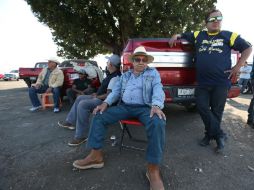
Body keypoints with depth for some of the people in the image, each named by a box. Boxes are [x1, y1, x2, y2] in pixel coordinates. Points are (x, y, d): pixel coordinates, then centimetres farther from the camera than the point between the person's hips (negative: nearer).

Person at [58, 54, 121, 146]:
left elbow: (108, 95, -28)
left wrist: (96, 97, -12)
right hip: (100, 97, 11)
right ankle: (70, 122, 24)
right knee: (80, 98, 17)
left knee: (82, 104, -29)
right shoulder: (112, 74, 10)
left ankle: (80, 136, -21)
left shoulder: (115, 77, -23)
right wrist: (97, 94, 10)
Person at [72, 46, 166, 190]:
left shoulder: (153, 73, 9)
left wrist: (156, 105, -28)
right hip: (124, 107, 4)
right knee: (99, 116, -12)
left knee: (158, 123, -35)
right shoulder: (125, 75, 20)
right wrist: (106, 103, -6)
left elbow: (158, 89, -6)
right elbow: (116, 91, 15)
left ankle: (153, 168, -26)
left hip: (144, 108, -3)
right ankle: (96, 155, -5)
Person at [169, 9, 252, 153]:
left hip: (221, 82, -1)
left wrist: (238, 67, 4)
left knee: (216, 111, 7)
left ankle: (210, 134, 25)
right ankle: (220, 135, 13)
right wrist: (176, 36, 5)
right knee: (203, 108, -2)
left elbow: (248, 48, 13)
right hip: (202, 82, 2)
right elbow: (183, 35, 27)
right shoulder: (198, 35, 11)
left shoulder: (229, 36, 6)